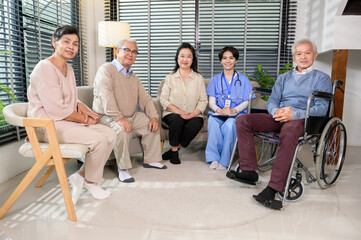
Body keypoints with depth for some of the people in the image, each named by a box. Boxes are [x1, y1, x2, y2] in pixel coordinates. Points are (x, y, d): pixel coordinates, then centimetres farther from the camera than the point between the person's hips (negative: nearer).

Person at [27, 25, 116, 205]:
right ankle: (90, 182, 2)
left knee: (110, 136, -6)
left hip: (69, 121, 9)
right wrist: (84, 119, -11)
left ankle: (80, 176, 5)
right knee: (98, 139, -24)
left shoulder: (68, 68, 13)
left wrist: (81, 107, -1)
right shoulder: (44, 68, -15)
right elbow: (56, 110, -21)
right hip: (48, 126, -9)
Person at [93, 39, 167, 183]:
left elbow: (144, 98, 12)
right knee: (122, 130, -35)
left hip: (132, 116, 8)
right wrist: (119, 118, -34)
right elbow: (106, 96, -23)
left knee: (153, 124, -4)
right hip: (107, 117, -8)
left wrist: (153, 117, -5)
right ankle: (122, 169, -21)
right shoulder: (106, 70, -8)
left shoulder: (133, 77, 18)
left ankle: (151, 160, 8)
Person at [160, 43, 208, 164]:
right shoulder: (170, 78, 10)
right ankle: (174, 151, -11)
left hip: (193, 115, 1)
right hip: (172, 113, 0)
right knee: (177, 119, -34)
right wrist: (179, 111, -15)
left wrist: (193, 113, -17)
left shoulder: (199, 78, 10)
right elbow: (163, 99, 1)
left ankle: (175, 149, -10)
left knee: (196, 124, -32)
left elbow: (203, 101, 3)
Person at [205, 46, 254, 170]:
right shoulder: (215, 79, 18)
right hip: (219, 114, 2)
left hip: (237, 114, -2)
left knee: (229, 124, -37)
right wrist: (219, 110, -15)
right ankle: (214, 158, -29)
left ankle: (224, 161, -27)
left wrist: (234, 110, -16)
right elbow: (211, 102, 8)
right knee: (212, 121, -34)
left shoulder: (243, 79, 12)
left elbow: (246, 102, 5)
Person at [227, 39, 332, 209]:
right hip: (278, 117, 5)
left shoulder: (322, 78, 13)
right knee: (242, 120, -18)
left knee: (289, 131, -41)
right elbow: (272, 101, 16)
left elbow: (321, 108, -2)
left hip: (302, 119, -4)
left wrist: (293, 114, -20)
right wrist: (276, 111, -11)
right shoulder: (284, 77, 27)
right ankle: (249, 171, -21)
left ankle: (273, 188, -42)